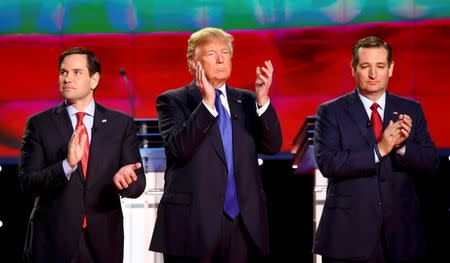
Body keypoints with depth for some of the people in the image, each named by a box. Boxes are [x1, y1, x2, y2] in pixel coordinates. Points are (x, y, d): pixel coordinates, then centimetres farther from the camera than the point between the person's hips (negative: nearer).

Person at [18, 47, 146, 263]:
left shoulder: (121, 124, 3)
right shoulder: (39, 124, 1)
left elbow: (138, 184, 0)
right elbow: (26, 182, -8)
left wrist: (124, 179, -22)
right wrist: (67, 165, -24)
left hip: (103, 243, 1)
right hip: (52, 244, -1)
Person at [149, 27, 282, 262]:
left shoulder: (247, 101, 13)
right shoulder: (173, 101, 2)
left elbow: (272, 146, 1)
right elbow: (179, 147, -14)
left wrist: (262, 100, -12)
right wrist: (207, 103, -22)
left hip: (244, 224, 3)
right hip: (193, 224, -3)